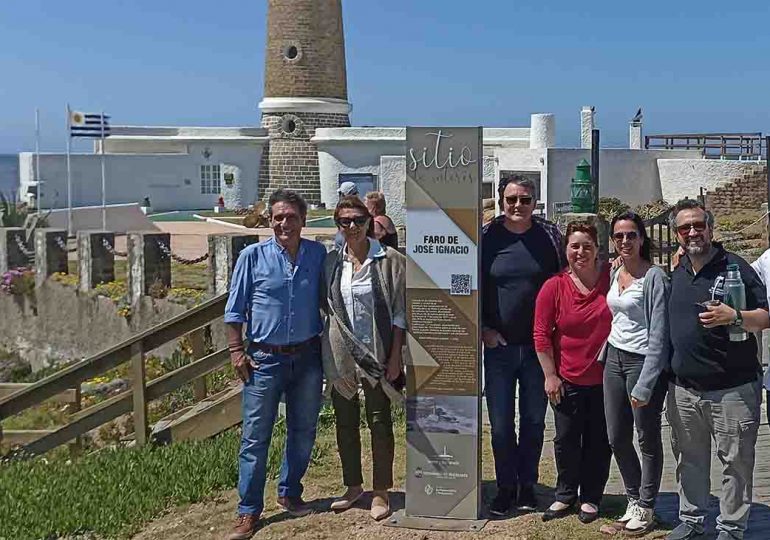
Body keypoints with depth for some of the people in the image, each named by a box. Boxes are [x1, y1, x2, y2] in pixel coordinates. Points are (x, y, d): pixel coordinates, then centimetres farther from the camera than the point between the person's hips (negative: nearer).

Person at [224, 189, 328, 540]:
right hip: (265, 359, -3)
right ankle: (249, 511, 11)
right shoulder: (253, 256, -4)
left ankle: (290, 493, 33)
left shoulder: (318, 254, 3)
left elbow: (327, 301, 14)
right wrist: (236, 351, -5)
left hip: (308, 358, 3)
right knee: (255, 438, 0)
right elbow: (235, 309, 1)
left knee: (303, 432, 14)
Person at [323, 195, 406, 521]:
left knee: (379, 421, 3)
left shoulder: (389, 260, -6)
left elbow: (400, 312, -6)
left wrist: (395, 355, -10)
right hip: (340, 354, 4)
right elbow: (325, 306, 12)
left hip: (377, 354, -4)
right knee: (345, 421, 13)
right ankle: (353, 485, 29)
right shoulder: (331, 262, 5)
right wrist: (324, 351, 7)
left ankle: (381, 492, 15)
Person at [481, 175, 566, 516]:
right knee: (500, 424, 5)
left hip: (538, 347, 1)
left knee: (534, 421, 10)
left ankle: (527, 486, 25)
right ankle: (506, 487, 20)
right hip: (498, 346, 0)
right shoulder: (486, 237, -2)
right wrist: (483, 329, -3)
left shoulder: (550, 235, 0)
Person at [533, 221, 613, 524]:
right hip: (568, 379, 0)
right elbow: (541, 334, -4)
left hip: (605, 377, 0)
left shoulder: (612, 278, -6)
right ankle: (565, 495, 28)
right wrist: (550, 375, -5)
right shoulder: (554, 287, -7)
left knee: (599, 441, 10)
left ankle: (590, 498, 26)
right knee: (566, 440, 9)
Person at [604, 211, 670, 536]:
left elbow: (659, 334, -15)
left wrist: (645, 384, -19)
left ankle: (646, 508, 17)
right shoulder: (615, 273, 9)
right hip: (614, 359, 7)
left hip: (643, 360, -7)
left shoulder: (654, 277, -12)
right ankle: (634, 500, 28)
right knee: (616, 438, 11)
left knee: (647, 438, 4)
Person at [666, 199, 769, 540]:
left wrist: (734, 317, -27)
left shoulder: (734, 268, -6)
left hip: (732, 389, -5)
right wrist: (668, 376, 14)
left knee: (736, 461, 3)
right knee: (689, 460, 15)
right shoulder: (677, 275, 11)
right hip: (684, 390, 5)